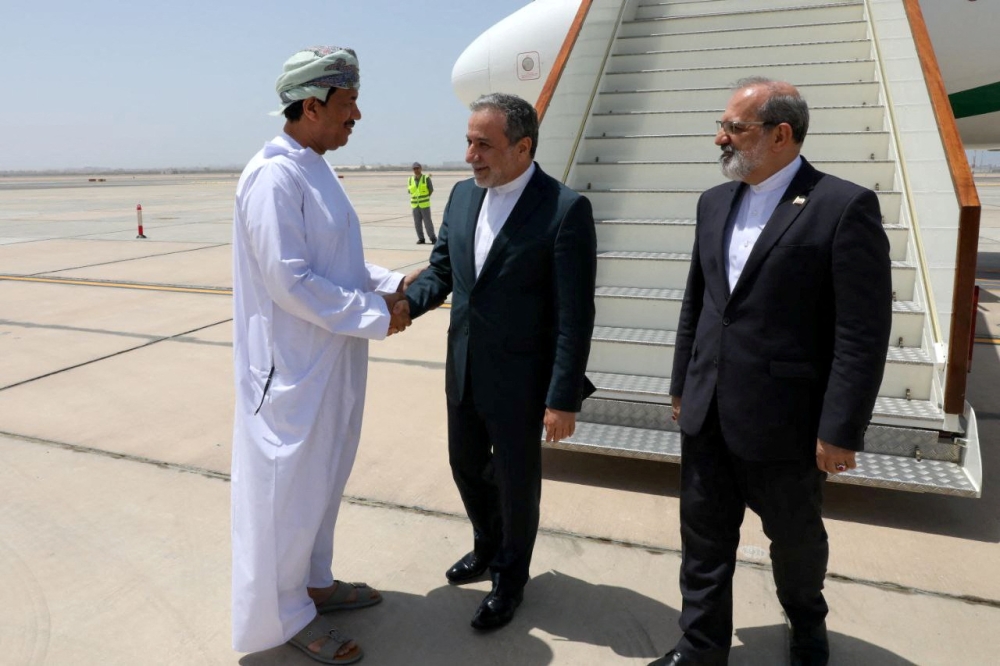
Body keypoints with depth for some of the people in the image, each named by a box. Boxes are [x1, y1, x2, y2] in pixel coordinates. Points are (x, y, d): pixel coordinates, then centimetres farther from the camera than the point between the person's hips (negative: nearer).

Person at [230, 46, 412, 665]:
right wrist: (376, 315, -18)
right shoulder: (275, 176, -19)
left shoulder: (316, 170, 10)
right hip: (294, 365, -9)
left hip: (328, 361, 9)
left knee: (322, 479, 20)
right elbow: (290, 280, -24)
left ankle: (314, 581, 39)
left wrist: (390, 283, 4)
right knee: (289, 487, 6)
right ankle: (287, 613, 26)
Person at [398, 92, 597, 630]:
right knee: (466, 466, 23)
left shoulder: (565, 209, -18)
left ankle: (510, 577, 39)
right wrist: (407, 302, -9)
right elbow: (441, 269, 11)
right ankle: (487, 547, 51)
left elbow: (575, 315, -17)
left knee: (516, 482, 13)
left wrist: (564, 399, -17)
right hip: (463, 371, 7)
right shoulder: (462, 196, 3)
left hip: (518, 381, -6)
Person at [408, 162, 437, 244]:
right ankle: (421, 239, 14)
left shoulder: (426, 178, -5)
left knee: (427, 222, -4)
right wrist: (416, 198, 9)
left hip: (425, 204, -3)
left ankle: (433, 238, 6)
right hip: (415, 205, 3)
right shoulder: (410, 180, 3)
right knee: (417, 223, 4)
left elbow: (431, 190, 2)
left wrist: (424, 198, 8)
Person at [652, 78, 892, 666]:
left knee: (795, 536, 19)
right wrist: (683, 385, 13)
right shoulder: (715, 201, 7)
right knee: (704, 537, 13)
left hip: (783, 419, -5)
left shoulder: (846, 206, -13)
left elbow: (864, 333, -14)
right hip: (707, 414, 5)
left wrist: (841, 430, -14)